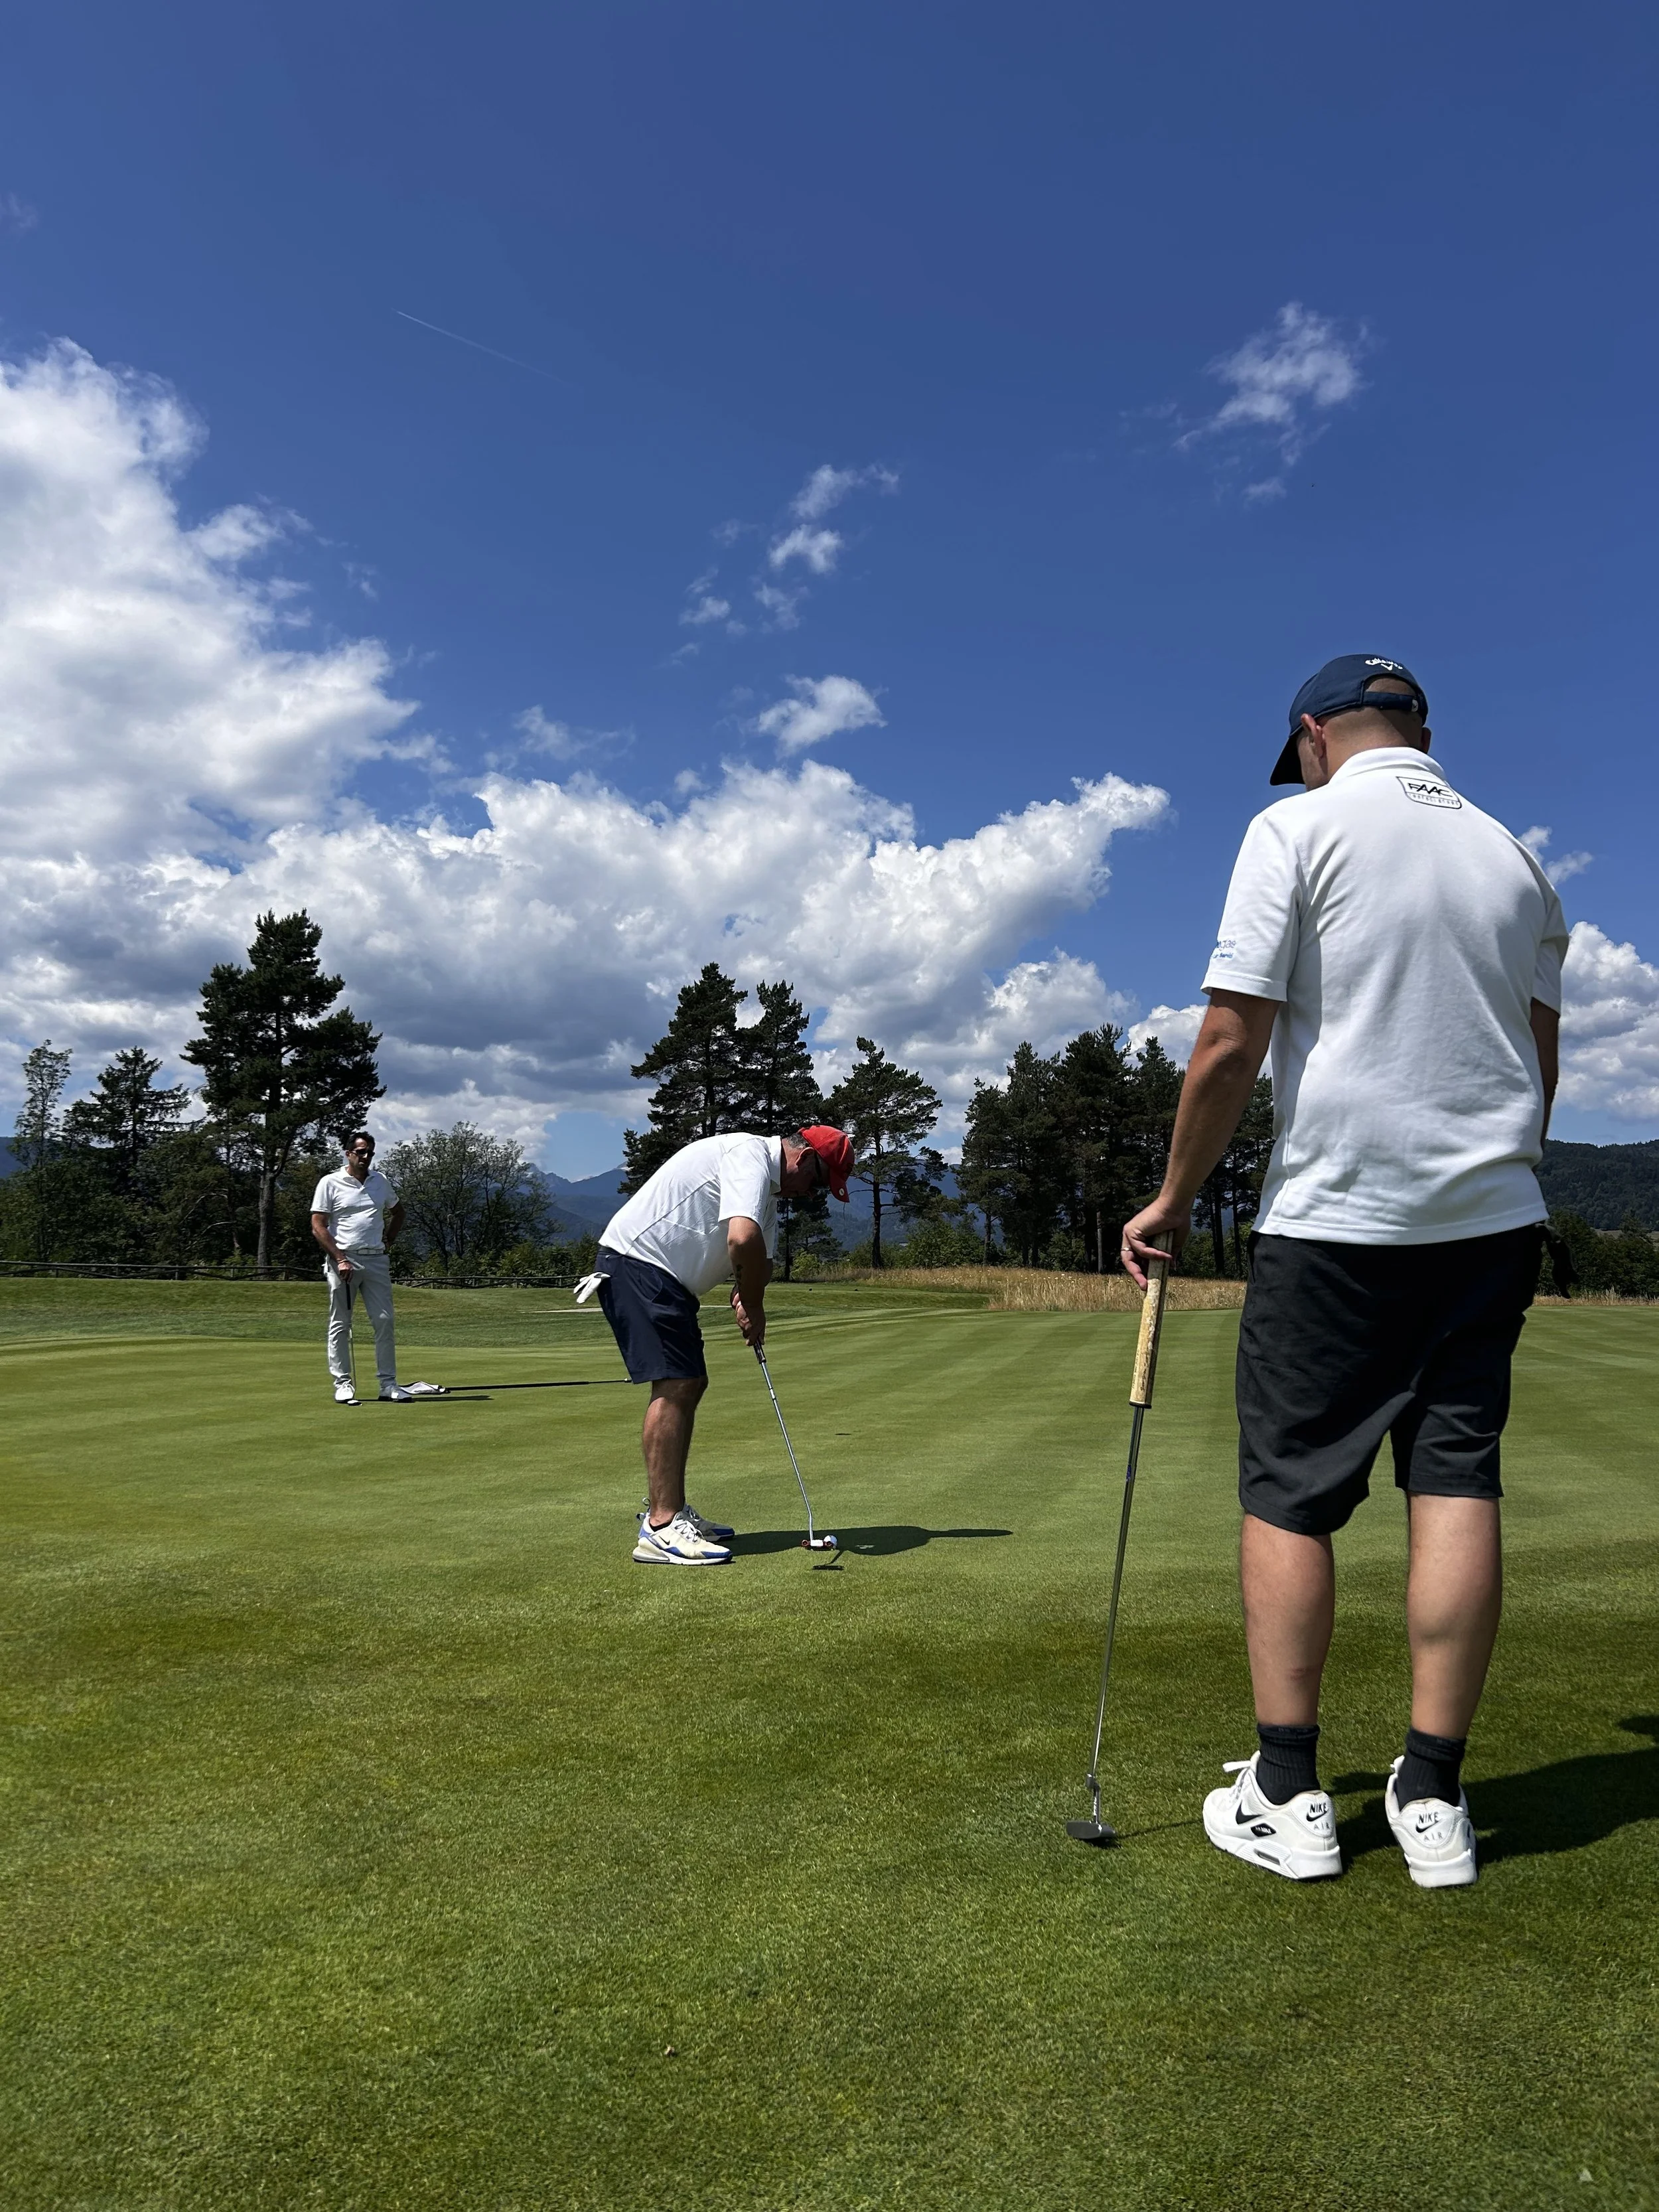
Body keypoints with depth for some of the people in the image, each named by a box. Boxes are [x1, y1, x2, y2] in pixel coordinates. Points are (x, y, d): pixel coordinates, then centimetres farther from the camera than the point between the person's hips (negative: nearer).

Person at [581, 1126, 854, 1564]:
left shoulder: (767, 1186, 18)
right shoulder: (750, 1156, -16)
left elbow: (760, 1259, 16)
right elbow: (743, 1238, -31)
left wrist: (746, 1296, -6)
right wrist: (754, 1309, -17)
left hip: (667, 1278, 11)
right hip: (635, 1261, -11)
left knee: (690, 1384, 11)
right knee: (674, 1385, -15)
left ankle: (668, 1510, 19)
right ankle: (660, 1529, -15)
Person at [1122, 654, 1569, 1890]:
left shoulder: (1297, 829, -6)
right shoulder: (1512, 855, 12)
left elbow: (1231, 1048, -12)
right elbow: (1541, 1055, 16)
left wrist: (1175, 1201, -2)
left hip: (1337, 1220, -5)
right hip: (1493, 1218, 6)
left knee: (1290, 1492, 4)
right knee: (1457, 1482, 5)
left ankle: (1288, 1794, 9)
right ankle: (1434, 1798, 11)